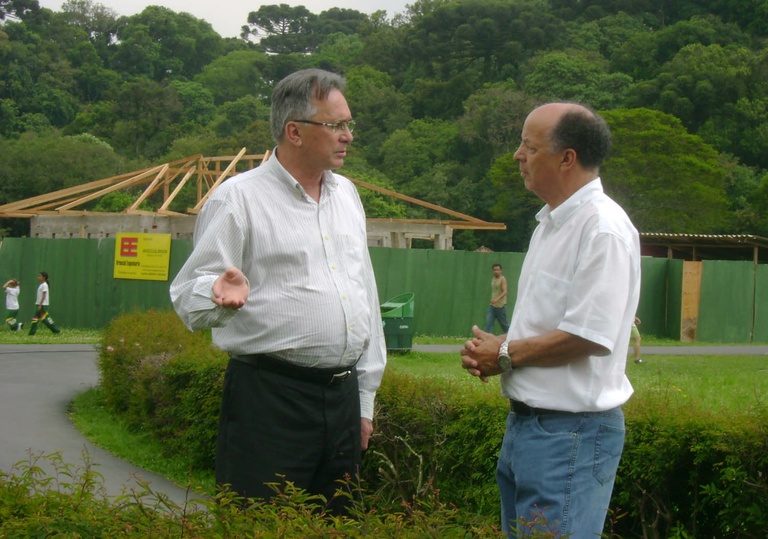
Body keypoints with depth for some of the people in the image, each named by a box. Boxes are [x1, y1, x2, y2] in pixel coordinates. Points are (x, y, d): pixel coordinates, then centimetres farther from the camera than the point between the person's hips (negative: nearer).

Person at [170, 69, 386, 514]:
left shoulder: (346, 194, 15)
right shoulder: (239, 198, -5)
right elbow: (189, 299, -9)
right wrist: (221, 295, -33)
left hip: (342, 396, 7)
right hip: (268, 398, -6)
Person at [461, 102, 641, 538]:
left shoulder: (603, 229, -18)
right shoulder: (551, 222, 15)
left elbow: (589, 336, -25)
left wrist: (506, 354, -11)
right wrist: (485, 351, 4)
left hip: (571, 434, -10)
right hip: (526, 421, 10)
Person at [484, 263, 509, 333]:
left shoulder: (502, 279, -10)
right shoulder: (493, 280, 12)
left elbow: (505, 292, -21)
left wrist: (497, 299, -35)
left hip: (501, 306, -6)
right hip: (492, 306, 6)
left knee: (504, 324, 6)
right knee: (488, 322, -8)